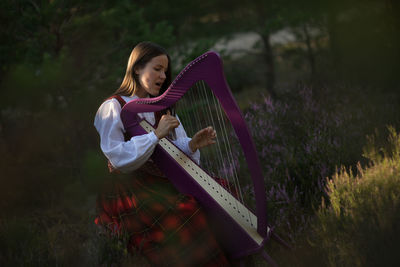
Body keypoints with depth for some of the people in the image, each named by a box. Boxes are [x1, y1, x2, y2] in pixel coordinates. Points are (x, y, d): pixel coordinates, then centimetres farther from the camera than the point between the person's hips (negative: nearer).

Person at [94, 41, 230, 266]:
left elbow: (176, 150, 10)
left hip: (161, 180, 7)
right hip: (127, 187, -7)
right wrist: (156, 135, -21)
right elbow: (118, 159, -16)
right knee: (184, 210, -31)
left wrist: (193, 144, -12)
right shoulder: (113, 108, -5)